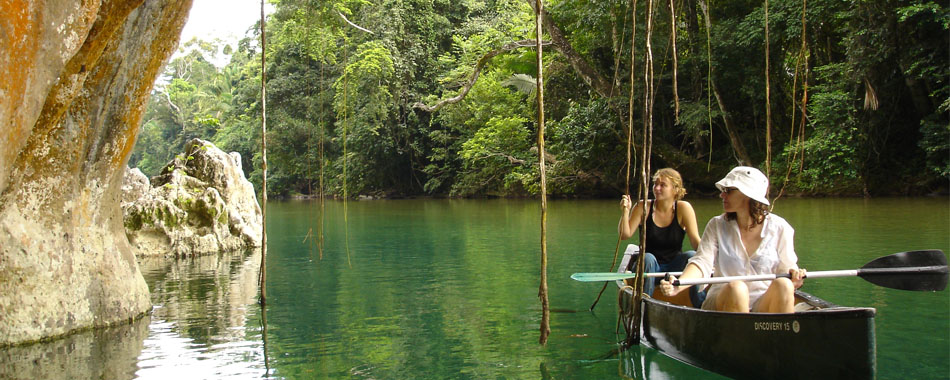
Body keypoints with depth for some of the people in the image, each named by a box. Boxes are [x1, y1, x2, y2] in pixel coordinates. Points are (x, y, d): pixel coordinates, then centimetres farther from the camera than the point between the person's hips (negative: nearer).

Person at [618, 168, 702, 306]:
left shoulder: (683, 208, -4)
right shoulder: (643, 207, -4)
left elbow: (695, 241, -11)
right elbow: (625, 235, -8)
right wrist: (626, 211, -22)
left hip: (675, 268, 1)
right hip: (651, 268, -1)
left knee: (692, 256, -27)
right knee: (648, 258, -33)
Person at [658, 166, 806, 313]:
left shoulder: (779, 228, 1)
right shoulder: (717, 226, 3)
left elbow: (786, 268, 6)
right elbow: (702, 262, -8)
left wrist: (794, 279, -18)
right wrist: (678, 286, -27)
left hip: (765, 303, 0)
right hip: (723, 301, 0)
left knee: (783, 285, -29)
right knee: (736, 287, -33)